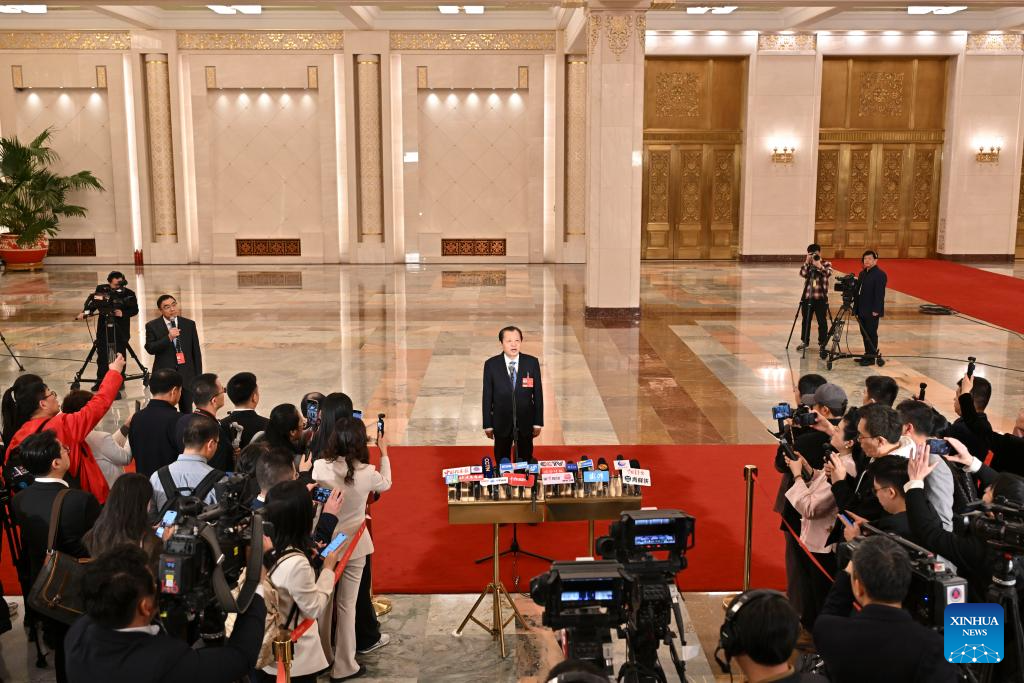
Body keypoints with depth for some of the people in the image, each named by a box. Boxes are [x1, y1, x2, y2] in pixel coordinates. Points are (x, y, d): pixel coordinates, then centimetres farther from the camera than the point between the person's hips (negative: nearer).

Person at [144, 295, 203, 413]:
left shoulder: (189, 324, 5)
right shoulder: (152, 326, 1)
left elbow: (196, 352, 8)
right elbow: (150, 349, -8)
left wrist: (198, 377, 5)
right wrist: (168, 338, -20)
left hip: (186, 376, 2)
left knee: (187, 413, 6)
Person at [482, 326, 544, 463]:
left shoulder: (532, 363, -9)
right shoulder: (491, 365, -11)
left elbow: (538, 393, -4)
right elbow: (487, 396, -6)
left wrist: (538, 422, -2)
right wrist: (488, 425, -4)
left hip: (526, 422, 1)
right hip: (502, 423, 0)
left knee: (525, 460, 16)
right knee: (502, 461, 16)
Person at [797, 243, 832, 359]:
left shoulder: (826, 264, 0)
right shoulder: (807, 264, 7)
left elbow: (828, 273, -21)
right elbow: (803, 274, -11)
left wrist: (819, 266, -35)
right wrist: (807, 262, -17)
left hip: (821, 298, -3)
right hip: (807, 297, 3)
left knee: (822, 322, -5)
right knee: (806, 321, 13)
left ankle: (822, 345, 0)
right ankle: (804, 341, 29)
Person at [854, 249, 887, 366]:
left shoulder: (880, 274, -12)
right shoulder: (862, 273, 14)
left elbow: (880, 294, -17)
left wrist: (876, 310, -21)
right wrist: (856, 307, 15)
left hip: (872, 311, -8)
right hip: (862, 310, 8)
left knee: (871, 334, -3)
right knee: (864, 334, 13)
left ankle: (872, 357, 4)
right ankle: (867, 355, 22)